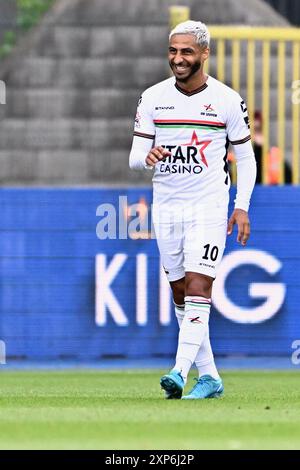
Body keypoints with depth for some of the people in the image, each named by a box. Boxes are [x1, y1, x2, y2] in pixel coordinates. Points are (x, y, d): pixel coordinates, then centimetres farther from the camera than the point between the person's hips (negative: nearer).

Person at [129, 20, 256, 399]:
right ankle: (209, 376, 14)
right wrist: (148, 157, -22)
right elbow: (135, 157, 2)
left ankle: (180, 373, -21)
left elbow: (245, 157, 5)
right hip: (165, 208, 4)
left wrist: (242, 207, -2)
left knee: (198, 289, -15)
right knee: (180, 294, 6)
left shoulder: (227, 100, -3)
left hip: (209, 208, -4)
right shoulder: (152, 98, 3)